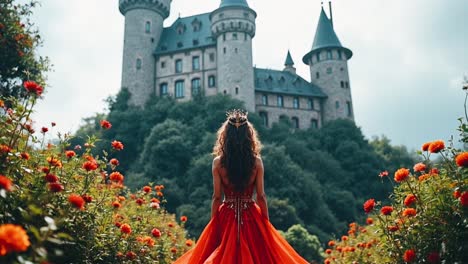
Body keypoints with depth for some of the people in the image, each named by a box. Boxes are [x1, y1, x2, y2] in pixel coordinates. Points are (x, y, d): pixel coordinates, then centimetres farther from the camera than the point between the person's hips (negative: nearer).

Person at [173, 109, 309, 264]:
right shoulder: (256, 162, -6)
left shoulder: (218, 162, -6)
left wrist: (213, 223, 6)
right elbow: (261, 196, -4)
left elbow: (217, 197, -4)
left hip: (226, 217, 0)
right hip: (251, 217, 0)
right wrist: (267, 222, 7)